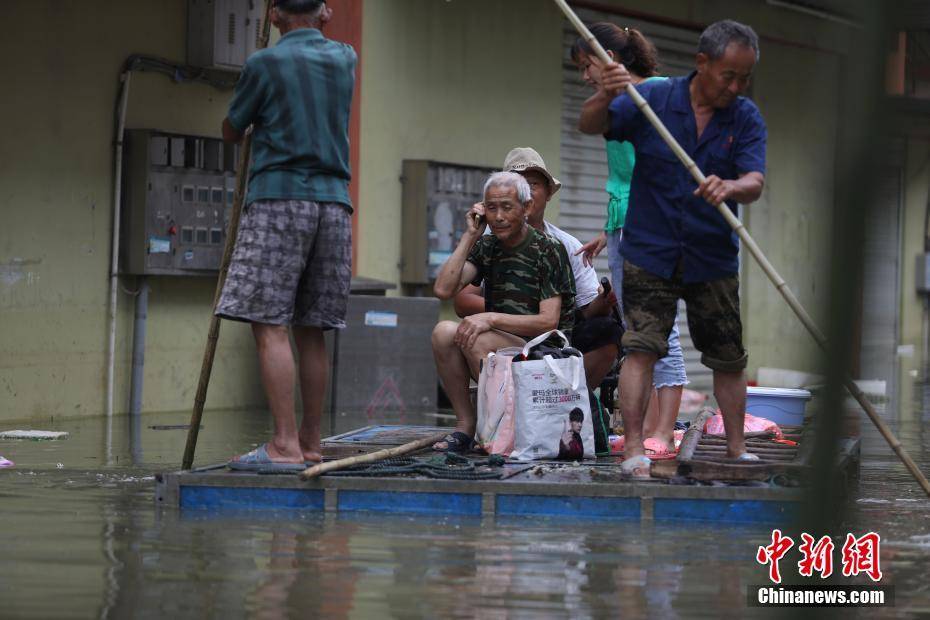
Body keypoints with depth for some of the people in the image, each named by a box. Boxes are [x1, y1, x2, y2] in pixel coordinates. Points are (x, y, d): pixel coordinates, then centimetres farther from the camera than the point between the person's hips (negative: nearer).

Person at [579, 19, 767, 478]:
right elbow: (590, 126, -10)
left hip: (713, 256, 2)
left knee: (729, 359, 10)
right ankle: (633, 449, -12)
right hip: (650, 250, -2)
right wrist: (606, 97, -33)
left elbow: (755, 182, -15)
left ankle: (737, 448, 23)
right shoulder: (653, 99, -7)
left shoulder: (746, 118, -3)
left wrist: (730, 188, -39)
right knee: (641, 348, -12)